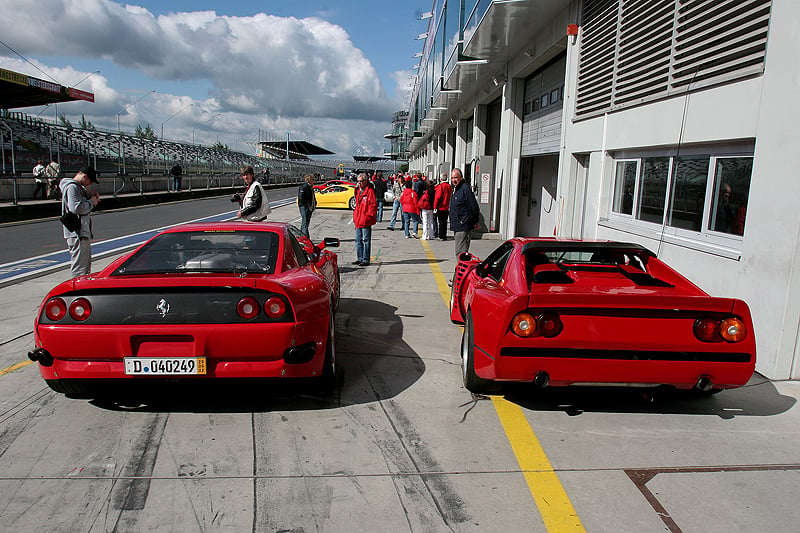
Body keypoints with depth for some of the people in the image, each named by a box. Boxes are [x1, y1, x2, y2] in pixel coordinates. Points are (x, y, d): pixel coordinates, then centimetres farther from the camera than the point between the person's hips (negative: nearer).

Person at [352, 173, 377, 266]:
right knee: (358, 240, 13)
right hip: (358, 221, 9)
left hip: (366, 221, -9)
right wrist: (355, 216, 16)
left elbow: (373, 205, -13)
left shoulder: (370, 191, -10)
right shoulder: (358, 191, 16)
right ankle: (359, 258, 23)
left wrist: (368, 216, -17)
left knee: (365, 240, -3)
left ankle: (365, 260, 2)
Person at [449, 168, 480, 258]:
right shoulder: (455, 188, 15)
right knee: (461, 252, 16)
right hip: (457, 227, 10)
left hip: (463, 227, -10)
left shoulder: (465, 189, -15)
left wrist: (474, 222, -7)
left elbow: (474, 208, -17)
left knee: (460, 253, -11)